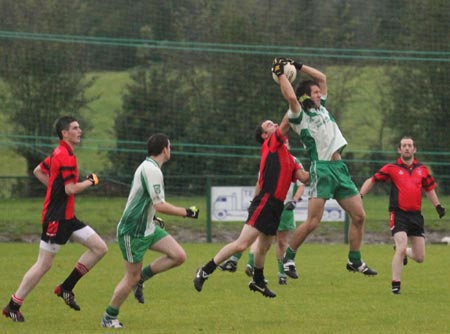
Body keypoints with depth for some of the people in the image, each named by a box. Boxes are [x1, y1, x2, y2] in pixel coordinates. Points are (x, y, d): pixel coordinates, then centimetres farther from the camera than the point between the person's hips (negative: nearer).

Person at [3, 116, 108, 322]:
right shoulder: (67, 157, -18)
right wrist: (91, 181, -8)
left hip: (67, 216, 10)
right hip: (56, 218, -10)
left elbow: (38, 171, 24)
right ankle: (13, 306, 5)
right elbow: (71, 189, -23)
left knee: (100, 248, 5)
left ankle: (66, 288, 11)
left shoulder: (59, 153, 12)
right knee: (44, 264, -5)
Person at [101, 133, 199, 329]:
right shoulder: (152, 170, -20)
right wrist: (186, 212, -16)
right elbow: (160, 205, -25)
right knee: (132, 278, -2)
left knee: (179, 256, -4)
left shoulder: (148, 167, 11)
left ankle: (141, 278, 10)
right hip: (133, 231, -9)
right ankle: (109, 318, 13)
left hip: (147, 227, 9)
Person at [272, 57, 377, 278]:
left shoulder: (320, 108, 19)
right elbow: (291, 97, -23)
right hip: (321, 168, -8)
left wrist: (297, 66, 19)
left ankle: (355, 261, 15)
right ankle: (288, 257, 3)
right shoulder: (300, 116, -3)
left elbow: (321, 77, 26)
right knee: (313, 221, -12)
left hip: (340, 168, 8)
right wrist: (280, 74, -13)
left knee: (359, 216, 4)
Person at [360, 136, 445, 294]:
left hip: (416, 215, 4)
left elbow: (429, 189, 23)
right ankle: (395, 285, -9)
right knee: (401, 248, -21)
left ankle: (402, 252, 40)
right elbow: (371, 181, 3)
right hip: (398, 214, -4)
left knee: (420, 258, 5)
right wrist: (360, 196, -7)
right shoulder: (392, 168, 0)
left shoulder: (422, 169, 10)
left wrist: (438, 206, 15)